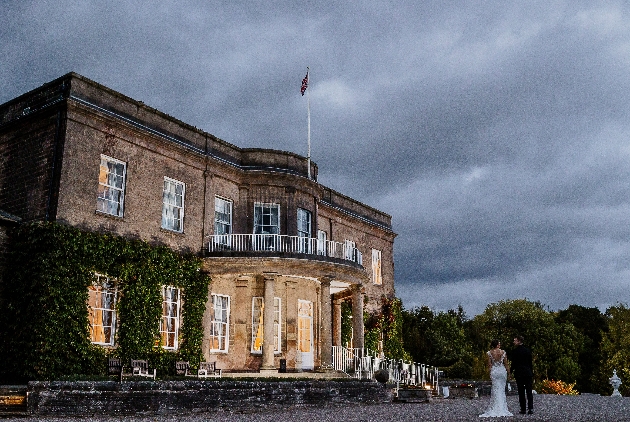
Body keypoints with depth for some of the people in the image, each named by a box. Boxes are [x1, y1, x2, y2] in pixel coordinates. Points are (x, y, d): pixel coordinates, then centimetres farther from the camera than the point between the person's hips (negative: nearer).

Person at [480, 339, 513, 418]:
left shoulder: (490, 353, -3)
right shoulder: (503, 352, -2)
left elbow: (489, 365, -3)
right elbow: (506, 364, 2)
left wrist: (490, 373, 6)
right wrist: (508, 372, 10)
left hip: (494, 371, 0)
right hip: (502, 370, 0)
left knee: (495, 389, 3)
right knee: (502, 390, 8)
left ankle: (496, 409, 0)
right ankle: (502, 409, 8)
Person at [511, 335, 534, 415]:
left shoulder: (515, 351, -8)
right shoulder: (528, 351, 7)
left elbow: (513, 363, -8)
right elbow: (530, 363, 9)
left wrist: (511, 372, 4)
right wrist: (532, 375, 13)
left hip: (519, 373, -3)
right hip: (528, 374, 4)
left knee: (521, 392, 2)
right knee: (529, 392, 5)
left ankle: (523, 409, 3)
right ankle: (530, 409, -1)